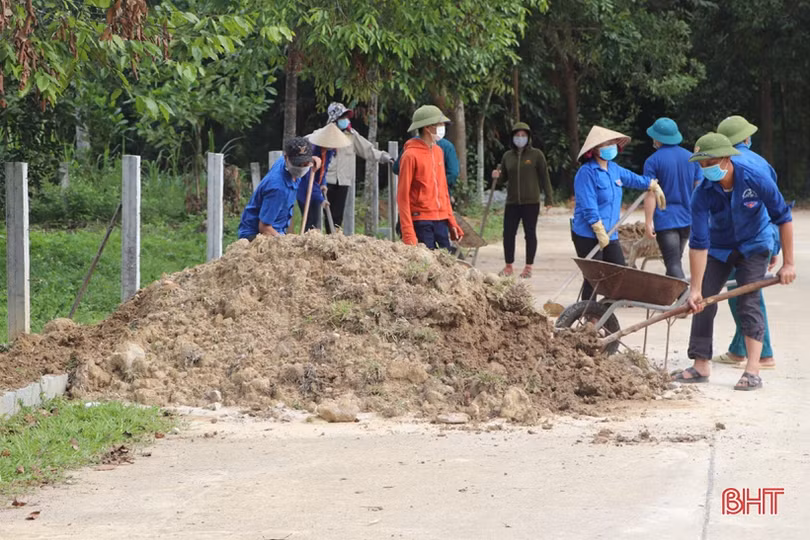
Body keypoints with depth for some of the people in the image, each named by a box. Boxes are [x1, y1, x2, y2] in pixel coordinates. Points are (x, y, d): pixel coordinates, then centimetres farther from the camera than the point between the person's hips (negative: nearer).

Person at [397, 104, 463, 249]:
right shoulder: (411, 155, -9)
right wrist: (408, 233, -16)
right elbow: (402, 195, -10)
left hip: (441, 221, 7)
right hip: (421, 221, -7)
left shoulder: (438, 151, 12)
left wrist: (451, 221, 14)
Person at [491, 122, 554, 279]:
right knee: (508, 233, 1)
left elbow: (544, 177, -1)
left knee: (530, 233, 3)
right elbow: (504, 177, 18)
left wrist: (549, 198, -5)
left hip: (531, 202, -3)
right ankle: (508, 266, 13)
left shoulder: (536, 154, -1)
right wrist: (497, 176, -6)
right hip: (512, 202, 3)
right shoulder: (507, 156, 9)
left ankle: (528, 267, 11)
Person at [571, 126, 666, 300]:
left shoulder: (613, 169, 12)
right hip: (588, 236, -8)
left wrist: (654, 185, 41)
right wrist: (600, 233, -21)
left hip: (610, 235, 8)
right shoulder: (587, 172, -14)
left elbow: (634, 179, 32)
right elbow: (589, 207, -19)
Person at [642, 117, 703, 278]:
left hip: (665, 220, -6)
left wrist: (648, 222, -11)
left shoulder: (653, 161, -8)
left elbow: (650, 194, -13)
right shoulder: (691, 158, 8)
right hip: (688, 218, 6)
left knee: (673, 264, -10)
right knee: (676, 260, 19)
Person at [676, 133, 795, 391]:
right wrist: (695, 289, -26)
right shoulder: (702, 194, -25)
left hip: (753, 246, -3)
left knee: (748, 303, -14)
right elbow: (699, 243, -24)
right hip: (718, 248, 3)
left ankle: (753, 371, -16)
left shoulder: (755, 178, -28)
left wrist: (788, 263, -18)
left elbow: (783, 218, -18)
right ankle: (700, 366, 7)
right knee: (702, 302, -2)